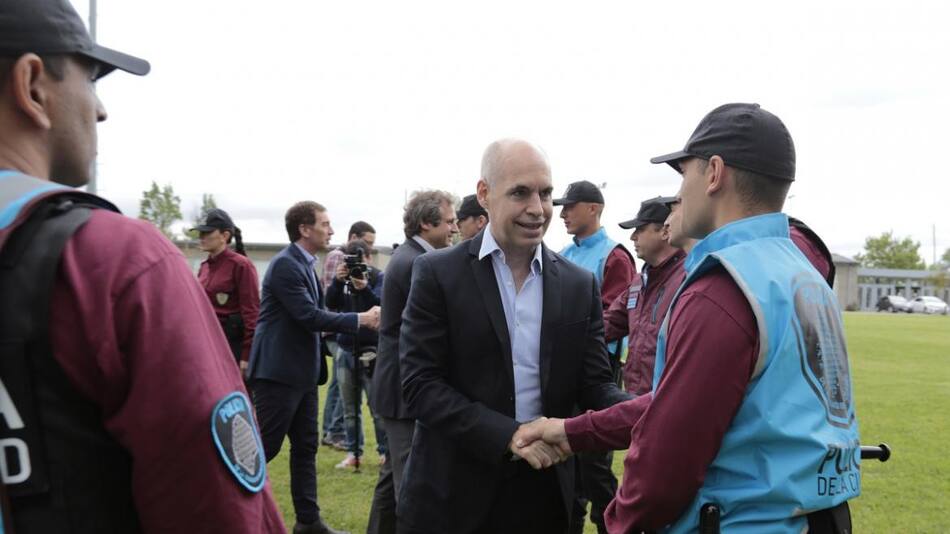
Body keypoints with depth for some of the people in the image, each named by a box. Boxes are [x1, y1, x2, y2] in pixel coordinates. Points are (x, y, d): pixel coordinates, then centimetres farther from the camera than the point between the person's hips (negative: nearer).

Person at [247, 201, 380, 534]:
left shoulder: (305, 265, 13)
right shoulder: (285, 264, -16)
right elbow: (308, 316, -22)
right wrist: (360, 320, -17)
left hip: (301, 372, 10)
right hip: (278, 371, -10)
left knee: (305, 447, 12)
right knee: (263, 447, -2)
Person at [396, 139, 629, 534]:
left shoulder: (581, 286, 4)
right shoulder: (437, 273, -6)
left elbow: (594, 385, 2)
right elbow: (420, 384, -11)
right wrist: (509, 434, -21)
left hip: (544, 496, 3)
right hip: (452, 495, -3)